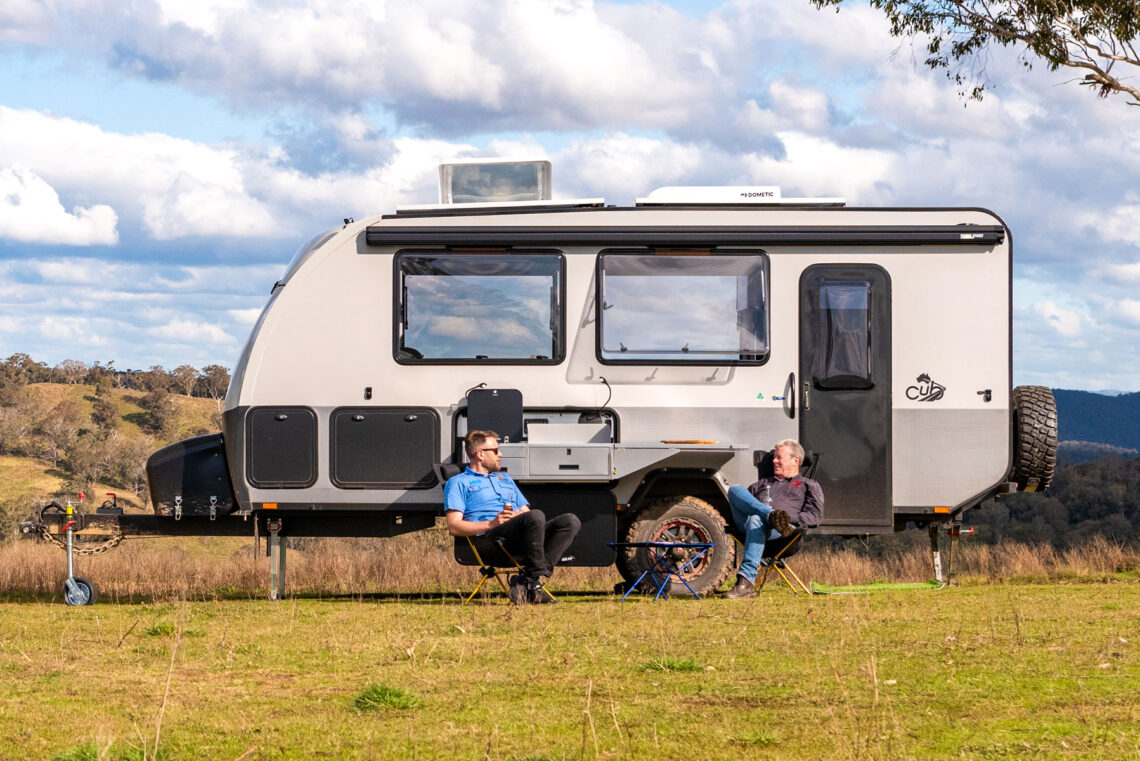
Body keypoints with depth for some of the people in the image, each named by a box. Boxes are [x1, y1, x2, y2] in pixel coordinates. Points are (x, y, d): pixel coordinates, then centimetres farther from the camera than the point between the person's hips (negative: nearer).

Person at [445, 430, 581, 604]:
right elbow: (454, 527, 0)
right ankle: (534, 580, -27)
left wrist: (521, 515, 2)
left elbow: (526, 512, 30)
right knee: (536, 516, -35)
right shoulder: (458, 483, 15)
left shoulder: (505, 479, 37)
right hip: (489, 540, -7)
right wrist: (492, 523, -13)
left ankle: (527, 580, -27)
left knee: (571, 521, -18)